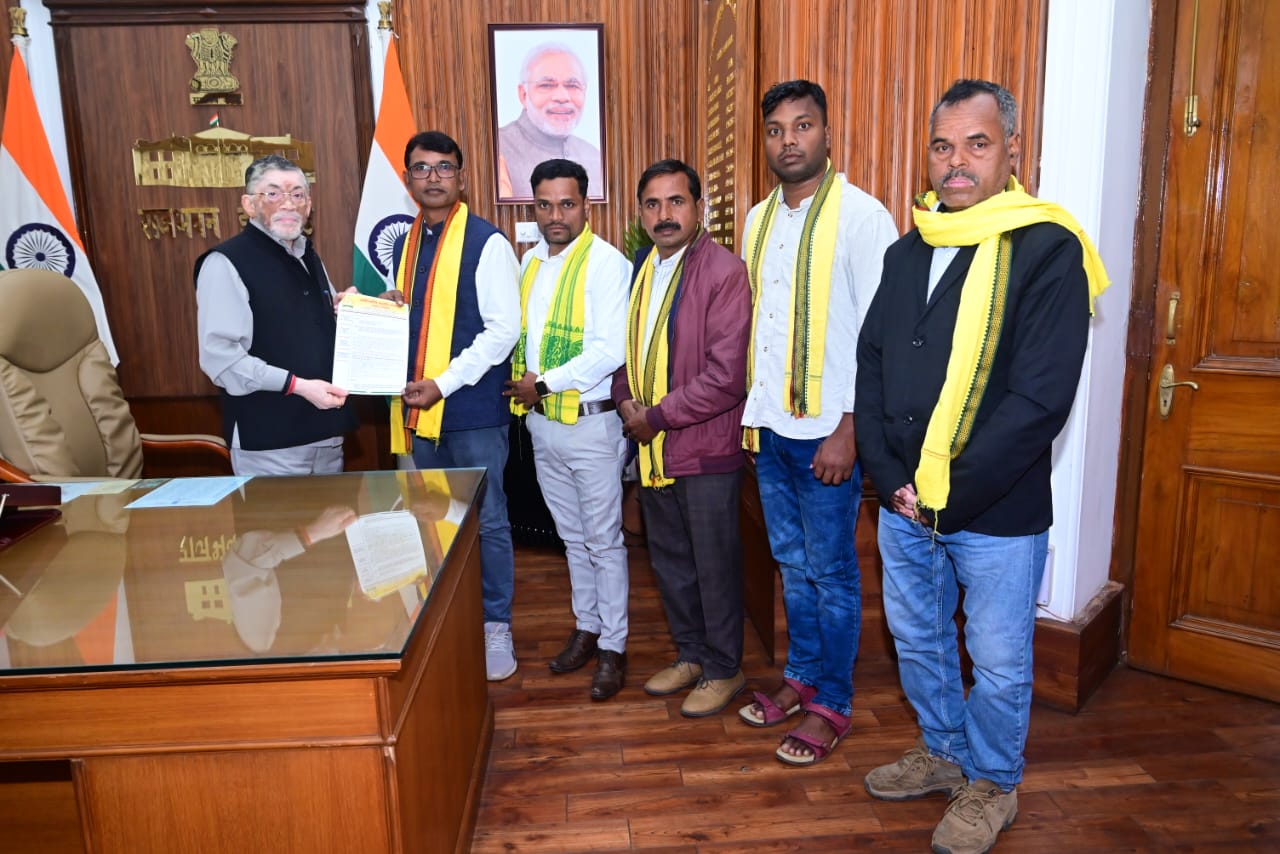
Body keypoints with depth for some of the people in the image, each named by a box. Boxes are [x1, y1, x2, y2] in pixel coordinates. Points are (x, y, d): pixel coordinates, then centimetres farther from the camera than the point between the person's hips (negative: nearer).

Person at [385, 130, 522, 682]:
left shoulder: (487, 243, -8)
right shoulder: (404, 245, 13)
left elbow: (504, 329, -14)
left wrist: (443, 384, -18)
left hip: (473, 409, -6)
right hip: (419, 409, 6)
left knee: (487, 522, 4)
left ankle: (495, 628, 20)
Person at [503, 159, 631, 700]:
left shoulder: (606, 263, -13)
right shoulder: (531, 262, 10)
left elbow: (610, 350, -21)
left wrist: (545, 383, -16)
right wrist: (521, 383, 1)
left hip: (590, 421, -7)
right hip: (540, 421, 7)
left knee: (603, 541, 4)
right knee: (572, 536, 19)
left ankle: (612, 647, 18)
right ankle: (586, 627, 35)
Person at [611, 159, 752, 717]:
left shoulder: (724, 272, -14)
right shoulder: (638, 268, 10)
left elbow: (726, 376, -20)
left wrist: (660, 416, -15)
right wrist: (627, 403, -2)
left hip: (706, 447, -7)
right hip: (651, 446, 7)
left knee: (715, 565, 6)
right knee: (669, 560, 18)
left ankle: (723, 669, 25)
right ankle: (690, 654, 37)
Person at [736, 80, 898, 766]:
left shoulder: (860, 216, -11)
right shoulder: (758, 219, 10)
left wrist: (847, 431, -17)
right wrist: (750, 411, 11)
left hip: (826, 430, -6)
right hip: (768, 426, 7)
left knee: (830, 571, 5)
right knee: (791, 562, 18)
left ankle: (833, 704, 21)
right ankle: (801, 675, 35)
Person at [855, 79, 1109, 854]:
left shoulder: (1048, 250, -12)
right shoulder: (908, 250, 7)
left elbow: (1042, 398, -18)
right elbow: (871, 361, 6)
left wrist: (950, 495, -17)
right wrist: (889, 475, -5)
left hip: (997, 512, -5)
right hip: (904, 502, 6)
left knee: (998, 664, 12)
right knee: (918, 642, 20)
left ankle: (992, 785, 36)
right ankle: (945, 752, 44)